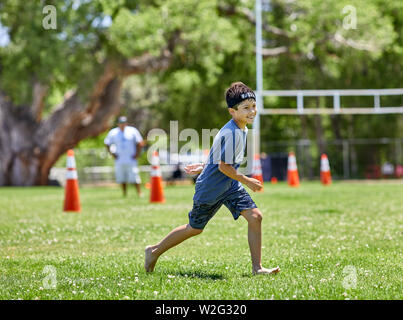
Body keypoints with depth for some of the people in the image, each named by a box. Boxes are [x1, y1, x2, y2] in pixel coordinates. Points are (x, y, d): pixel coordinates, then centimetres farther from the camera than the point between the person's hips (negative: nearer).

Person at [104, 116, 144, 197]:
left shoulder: (133, 131, 0)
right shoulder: (113, 133, 4)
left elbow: (140, 143, 3)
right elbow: (107, 144, 13)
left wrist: (137, 154, -3)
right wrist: (112, 153, 4)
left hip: (131, 159, -2)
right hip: (119, 160, 2)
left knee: (134, 178, -7)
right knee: (121, 178, 3)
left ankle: (139, 193, 0)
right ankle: (124, 195, 13)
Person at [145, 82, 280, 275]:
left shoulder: (241, 129, 3)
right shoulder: (231, 133, -27)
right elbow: (224, 166, -26)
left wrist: (206, 167, 20)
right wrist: (246, 181, -17)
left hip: (230, 185, 8)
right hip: (210, 189, -8)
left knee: (255, 216, -8)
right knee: (195, 228, 9)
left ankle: (257, 267, -2)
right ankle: (155, 251, 29)